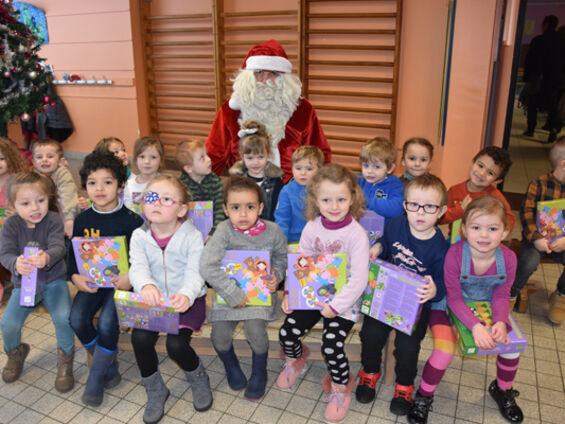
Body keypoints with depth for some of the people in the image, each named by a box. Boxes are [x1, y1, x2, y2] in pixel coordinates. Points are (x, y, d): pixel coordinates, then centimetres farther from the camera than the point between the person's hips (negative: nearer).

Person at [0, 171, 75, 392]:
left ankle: (65, 361, 4)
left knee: (63, 318, -24)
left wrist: (46, 257, -51)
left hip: (53, 280, -2)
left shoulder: (53, 220, -12)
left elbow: (58, 248, -26)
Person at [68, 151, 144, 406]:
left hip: (120, 281, -4)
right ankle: (109, 365, 9)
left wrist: (131, 277, -23)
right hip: (91, 280, 4)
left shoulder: (131, 220, -6)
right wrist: (75, 276, -7)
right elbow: (73, 253, 12)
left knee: (107, 323, -24)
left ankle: (96, 379, 1)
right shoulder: (83, 220, 6)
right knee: (77, 319, -17)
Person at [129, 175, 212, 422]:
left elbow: (195, 272, -18)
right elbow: (138, 266, -16)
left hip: (187, 300, -3)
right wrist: (145, 286, -41)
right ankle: (155, 390, 9)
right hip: (153, 300, 3)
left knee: (176, 344, -22)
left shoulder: (192, 236, -9)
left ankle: (198, 378, 15)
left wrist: (187, 295, -41)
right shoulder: (140, 236, 0)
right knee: (140, 338, -21)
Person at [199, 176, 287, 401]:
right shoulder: (224, 231, -17)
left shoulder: (272, 231, -9)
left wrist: (276, 275, -11)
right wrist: (234, 295, -23)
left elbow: (281, 257, 10)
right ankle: (231, 366, 27)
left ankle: (259, 373, 14)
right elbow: (208, 267, -24)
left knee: (255, 329, -18)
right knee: (219, 335, -9)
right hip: (229, 292, 0)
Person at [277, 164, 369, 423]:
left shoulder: (356, 235, -18)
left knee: (331, 345, -17)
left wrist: (336, 306, -21)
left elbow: (358, 279, -19)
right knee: (286, 333, -1)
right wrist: (290, 292, -5)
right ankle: (295, 358, 37)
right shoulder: (312, 228, -4)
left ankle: (341, 386, 16)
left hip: (343, 301, -4)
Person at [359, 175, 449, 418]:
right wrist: (377, 248, -5)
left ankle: (404, 385, 18)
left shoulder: (440, 247, -17)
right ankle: (370, 372, 24)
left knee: (407, 345, -15)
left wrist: (434, 290, -34)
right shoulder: (395, 225, -7)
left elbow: (443, 284, -12)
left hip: (418, 302, -3)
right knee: (371, 333, -10)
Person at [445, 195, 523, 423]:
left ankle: (502, 390, 28)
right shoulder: (455, 254, -29)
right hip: (456, 309, -4)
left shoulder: (508, 258, -18)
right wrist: (475, 326, -35)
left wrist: (500, 322, -24)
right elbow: (454, 298, -23)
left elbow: (502, 296, -6)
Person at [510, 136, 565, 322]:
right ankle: (511, 294, -1)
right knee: (529, 262, -30)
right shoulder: (539, 184, -7)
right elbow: (526, 213, -12)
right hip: (537, 238, -3)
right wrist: (536, 238, -25)